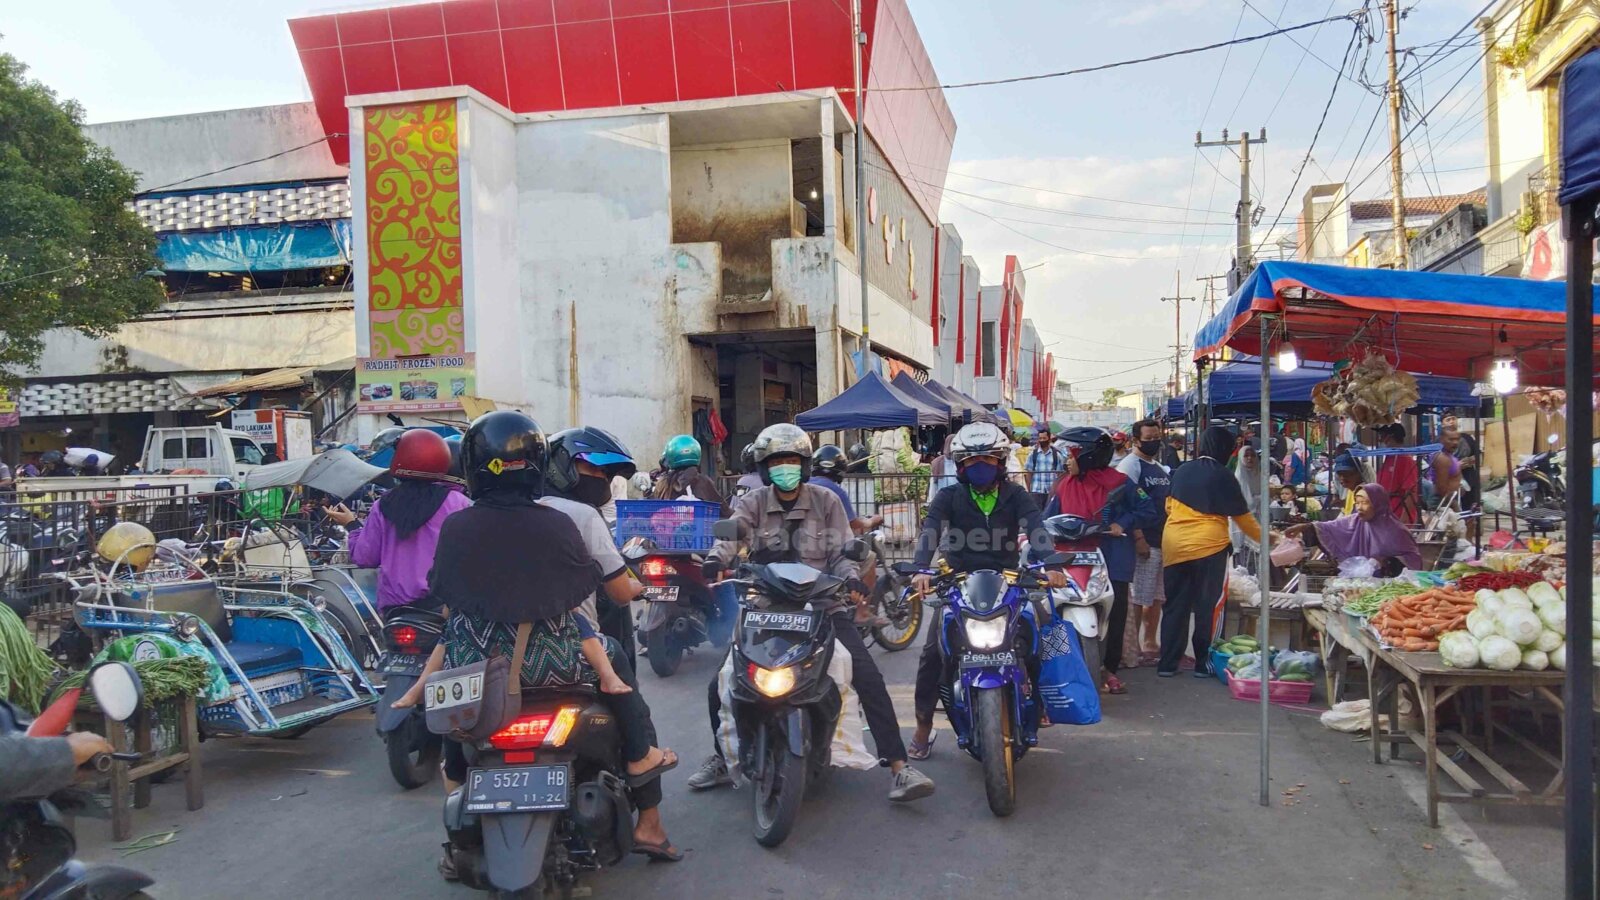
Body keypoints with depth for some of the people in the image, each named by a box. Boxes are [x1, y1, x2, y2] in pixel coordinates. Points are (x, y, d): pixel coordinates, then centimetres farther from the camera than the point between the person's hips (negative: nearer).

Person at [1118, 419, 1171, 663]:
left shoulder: (1162, 469, 19)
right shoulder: (1130, 466, -7)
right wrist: (1138, 537, -21)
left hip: (1164, 540, 8)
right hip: (1144, 542, -8)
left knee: (1157, 597, 12)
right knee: (1138, 598, -6)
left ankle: (1150, 643, 20)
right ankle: (1133, 647, 0)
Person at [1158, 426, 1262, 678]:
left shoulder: (1181, 471, 8)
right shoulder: (1223, 476, -4)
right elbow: (1242, 517, 4)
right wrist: (1263, 537, 18)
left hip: (1174, 546, 4)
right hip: (1208, 546, -4)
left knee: (1175, 605, 9)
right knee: (1206, 606, 7)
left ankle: (1167, 663, 11)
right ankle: (1202, 662, 11)